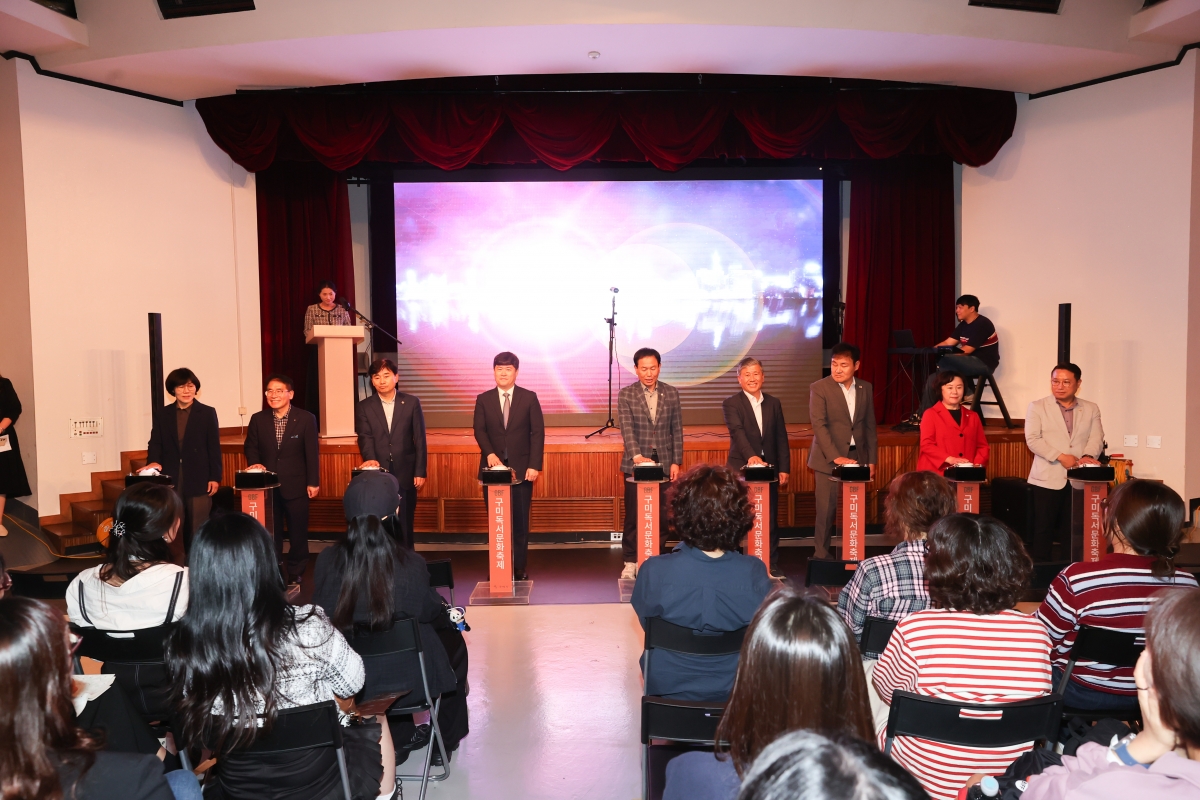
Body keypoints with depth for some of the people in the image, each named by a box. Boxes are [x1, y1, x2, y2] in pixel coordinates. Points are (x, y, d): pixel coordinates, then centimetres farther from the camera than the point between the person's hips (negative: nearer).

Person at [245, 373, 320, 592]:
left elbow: (311, 453, -6)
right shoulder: (258, 419, 4)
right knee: (270, 533, 12)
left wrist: (313, 482, -9)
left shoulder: (306, 419, -5)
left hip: (296, 486, -3)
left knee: (298, 532, 6)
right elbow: (251, 447, 9)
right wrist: (255, 464, -12)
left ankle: (295, 576, 19)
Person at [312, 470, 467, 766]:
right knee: (454, 639, 27)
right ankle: (444, 743, 42)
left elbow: (322, 614, 0)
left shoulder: (327, 561, -16)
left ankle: (401, 739, 47)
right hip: (407, 681, -3)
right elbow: (431, 612, -8)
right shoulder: (410, 565, -24)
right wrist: (447, 610, 16)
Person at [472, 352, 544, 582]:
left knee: (520, 521, 2)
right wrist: (490, 454, -19)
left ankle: (520, 568, 10)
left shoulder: (529, 398, 4)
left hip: (521, 469, -1)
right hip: (493, 467, 1)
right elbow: (479, 431, -1)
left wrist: (534, 465, -9)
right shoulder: (483, 399, 8)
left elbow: (538, 432, -1)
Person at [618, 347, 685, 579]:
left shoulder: (671, 393, 5)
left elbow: (677, 430, 7)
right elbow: (626, 429, -12)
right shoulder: (625, 395, -2)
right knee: (633, 516, 2)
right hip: (636, 464, -2)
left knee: (662, 516, 5)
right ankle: (630, 562, 13)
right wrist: (637, 456, -26)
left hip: (664, 463, 2)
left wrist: (676, 462, 1)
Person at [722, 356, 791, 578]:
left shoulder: (774, 403, 11)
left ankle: (772, 565, 16)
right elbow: (738, 432, -17)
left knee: (771, 519, 7)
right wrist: (751, 456, -33)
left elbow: (781, 438, 11)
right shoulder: (731, 404, -2)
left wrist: (784, 468, 4)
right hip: (740, 469, -3)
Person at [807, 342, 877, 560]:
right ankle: (822, 555, 10)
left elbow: (870, 426, 13)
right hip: (828, 460, -3)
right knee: (826, 511, -1)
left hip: (857, 458, 3)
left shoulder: (865, 388, 8)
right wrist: (836, 457, -20)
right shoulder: (819, 388, -5)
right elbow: (819, 425, -12)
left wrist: (871, 460, 9)